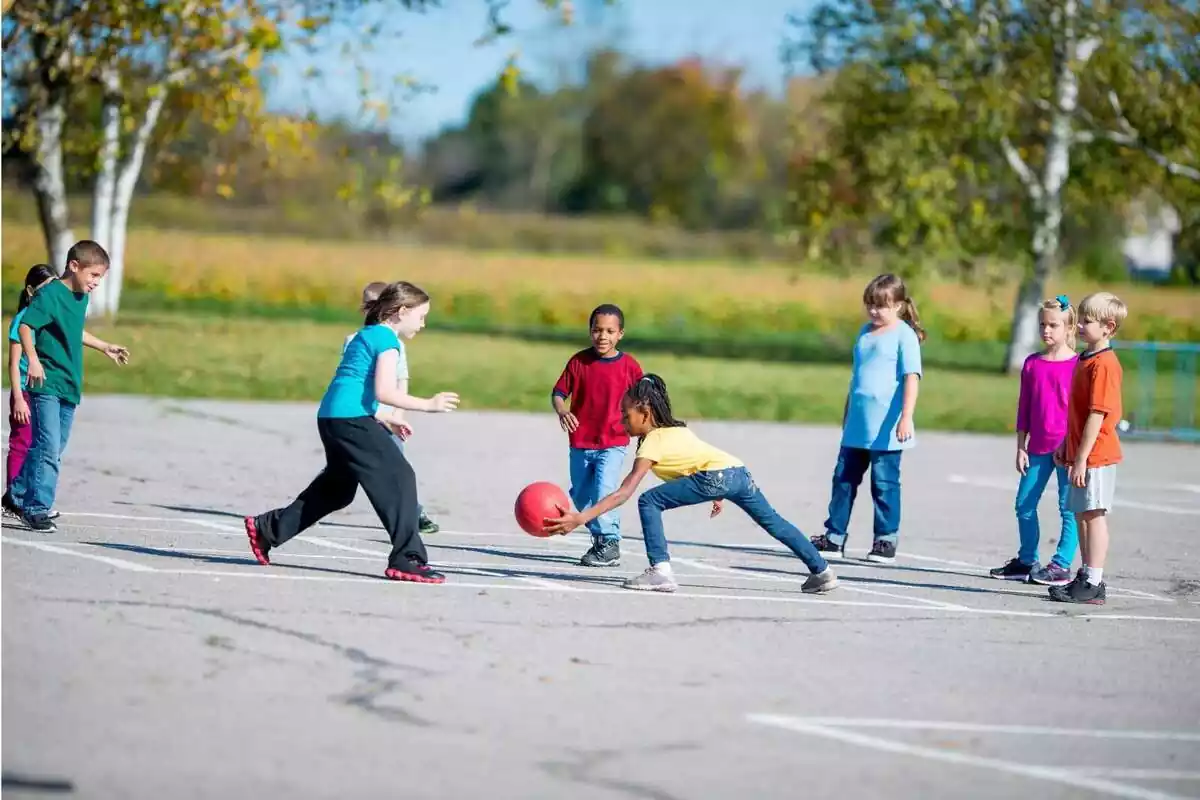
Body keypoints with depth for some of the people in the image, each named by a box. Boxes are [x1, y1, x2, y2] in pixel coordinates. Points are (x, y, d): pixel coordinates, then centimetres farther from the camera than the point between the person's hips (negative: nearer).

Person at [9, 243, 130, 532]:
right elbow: (25, 326, -21)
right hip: (47, 383, -9)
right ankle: (36, 509, -9)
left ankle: (18, 497, 25)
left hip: (70, 386, 9)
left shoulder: (82, 298, 13)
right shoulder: (50, 294, -13)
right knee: (47, 446, -13)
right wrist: (33, 359, -33)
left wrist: (104, 347, 38)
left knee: (54, 448, 13)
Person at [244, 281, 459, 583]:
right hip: (352, 419, -10)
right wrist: (428, 404, -13)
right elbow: (384, 391, -17)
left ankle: (267, 528, 29)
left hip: (332, 418, 10)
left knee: (336, 488, 22)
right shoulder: (387, 338, -7)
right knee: (398, 479, -10)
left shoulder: (366, 335, 23)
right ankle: (406, 559, -14)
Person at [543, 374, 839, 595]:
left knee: (649, 502, -6)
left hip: (716, 476, -9)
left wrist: (581, 518, -14)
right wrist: (717, 494, 37)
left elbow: (623, 493, -10)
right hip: (739, 471, 9)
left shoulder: (651, 444, -2)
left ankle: (660, 571, -12)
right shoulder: (677, 429, 23)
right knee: (772, 522, 25)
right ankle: (822, 571, 31)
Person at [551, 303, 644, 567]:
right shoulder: (579, 361, -2)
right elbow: (559, 392, -1)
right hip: (580, 443, 4)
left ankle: (609, 543, -8)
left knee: (604, 490, -19)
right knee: (581, 496, 13)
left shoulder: (629, 365, -5)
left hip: (613, 443, -3)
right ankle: (599, 536, 33)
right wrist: (562, 411, -21)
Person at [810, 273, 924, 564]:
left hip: (885, 428, -7)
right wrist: (847, 414, 25)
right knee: (843, 479, 8)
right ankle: (834, 537, 14)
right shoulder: (865, 332, 14)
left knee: (884, 483, -1)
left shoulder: (904, 335, -7)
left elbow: (911, 378, -13)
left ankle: (886, 540, 7)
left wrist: (906, 417, -22)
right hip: (857, 425, 7)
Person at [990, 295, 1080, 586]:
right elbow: (1023, 409, 12)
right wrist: (1021, 448, 9)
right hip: (1038, 449, 5)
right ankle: (1027, 561, 21)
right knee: (1024, 504, 9)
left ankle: (1061, 565, 5)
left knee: (1069, 508, -1)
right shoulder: (1032, 364, 8)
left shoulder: (1078, 365, -6)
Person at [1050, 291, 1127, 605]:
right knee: (1082, 515, 15)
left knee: (1093, 515, -6)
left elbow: (1097, 414, -21)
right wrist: (1066, 447, 21)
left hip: (1096, 455, -10)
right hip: (1082, 454, 10)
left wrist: (1081, 458, -21)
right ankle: (1087, 577, 24)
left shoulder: (1104, 364, -17)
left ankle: (1093, 584, -3)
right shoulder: (1086, 359, 14)